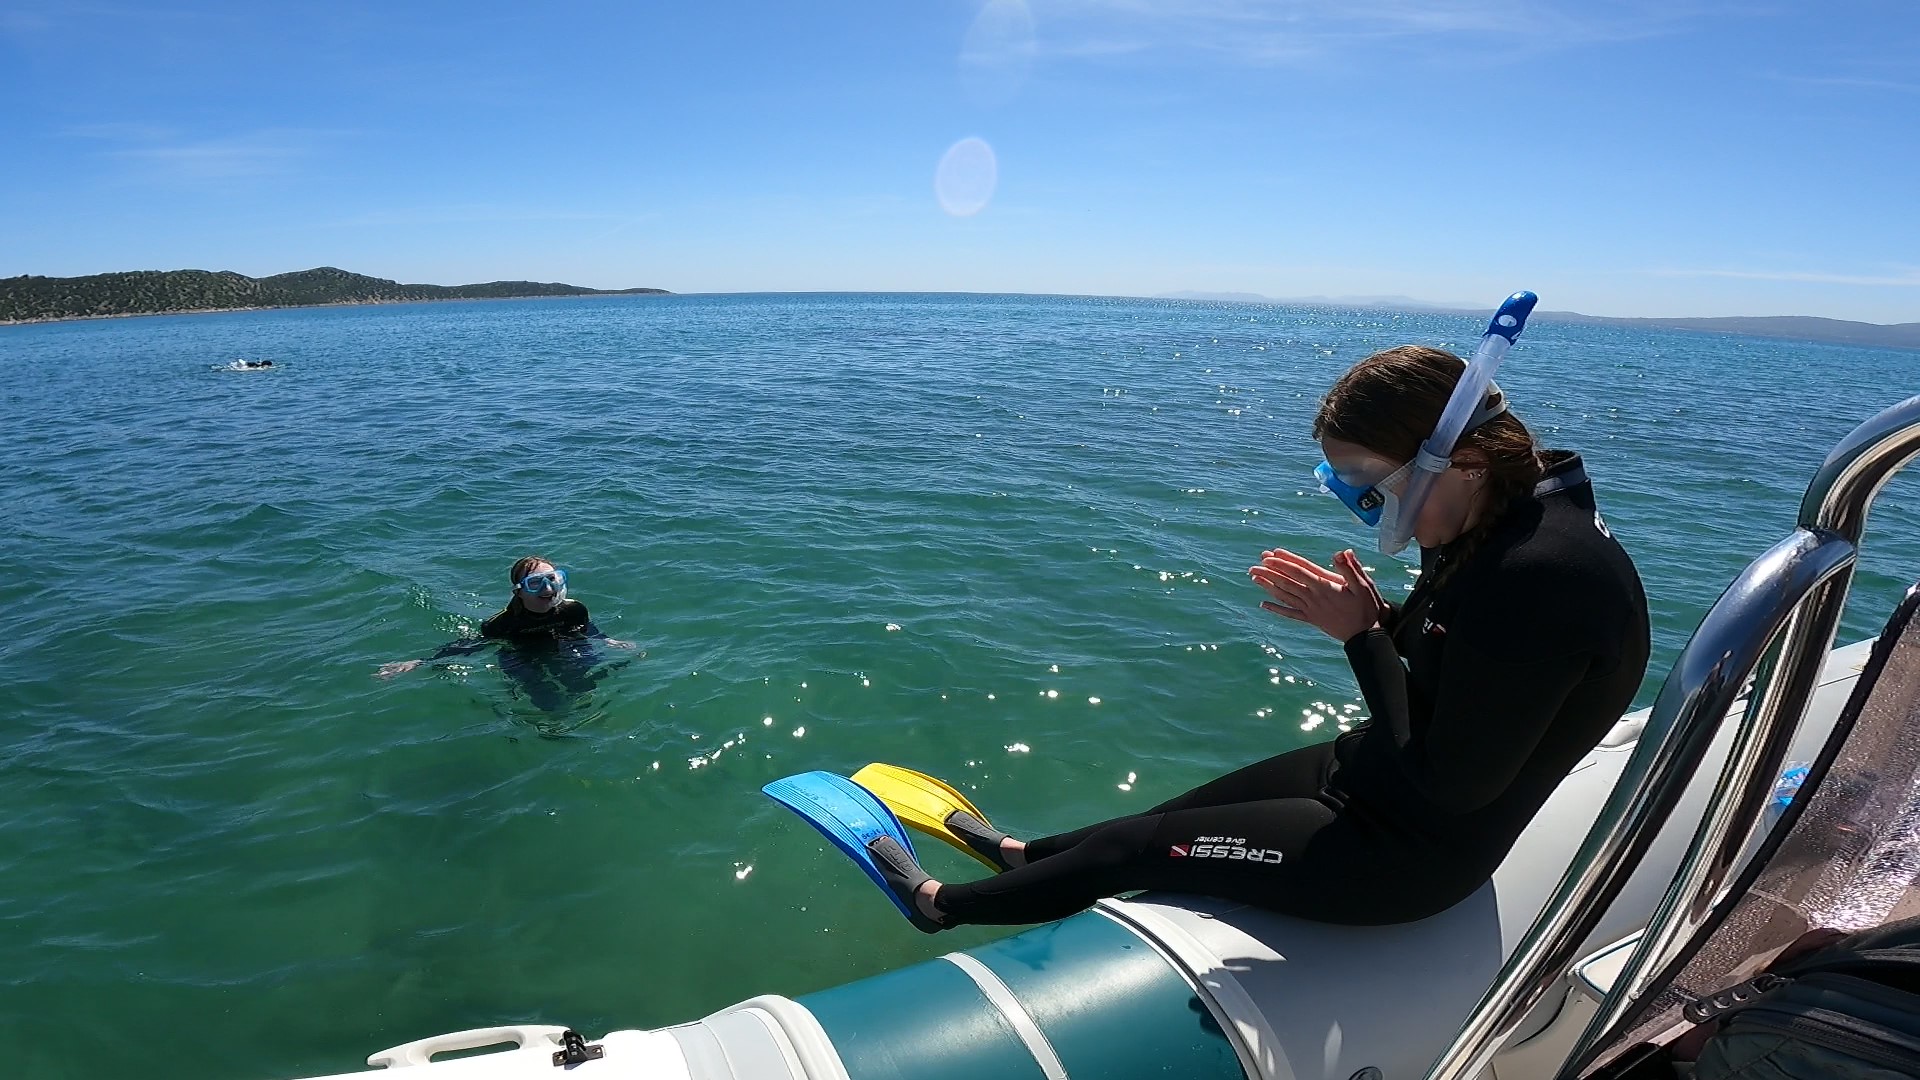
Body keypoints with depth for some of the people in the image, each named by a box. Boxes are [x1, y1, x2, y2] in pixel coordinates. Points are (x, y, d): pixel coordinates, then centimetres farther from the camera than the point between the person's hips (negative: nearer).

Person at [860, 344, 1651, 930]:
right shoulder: (1495, 521, -5)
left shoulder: (1540, 577, -33)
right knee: (1177, 811, 19)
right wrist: (1368, 617, -10)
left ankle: (943, 903, 23)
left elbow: (1442, 786, -28)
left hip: (1415, 851, -8)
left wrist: (1361, 634, -23)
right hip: (1371, 774, 8)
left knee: (1136, 846, 2)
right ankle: (1022, 855, 44)